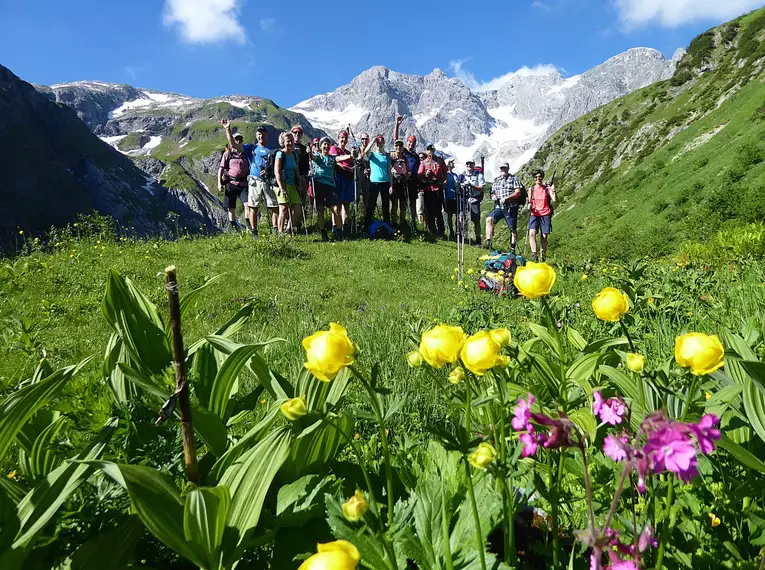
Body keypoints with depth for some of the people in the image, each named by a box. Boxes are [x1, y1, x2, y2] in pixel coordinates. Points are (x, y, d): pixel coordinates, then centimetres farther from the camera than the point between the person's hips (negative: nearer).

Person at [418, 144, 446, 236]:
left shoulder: (440, 161, 11)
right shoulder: (424, 162, 11)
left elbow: (444, 173, 16)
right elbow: (420, 176, 5)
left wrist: (444, 181, -1)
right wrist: (425, 175, -15)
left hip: (438, 188, -1)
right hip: (428, 189, 1)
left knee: (438, 210, -2)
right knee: (429, 211, 3)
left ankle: (441, 231, 3)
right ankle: (432, 231, 11)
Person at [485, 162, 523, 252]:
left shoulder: (513, 179, 4)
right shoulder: (496, 180, 18)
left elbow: (518, 193, -5)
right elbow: (493, 193, 23)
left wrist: (506, 198, -16)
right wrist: (493, 196, -2)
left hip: (511, 207, -3)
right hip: (499, 207, 3)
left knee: (513, 229, 0)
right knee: (489, 219, -22)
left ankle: (512, 249, 10)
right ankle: (488, 242, -22)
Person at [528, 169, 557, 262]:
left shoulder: (547, 188, 2)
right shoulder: (532, 189, 9)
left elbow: (555, 200, -9)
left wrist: (553, 191, -25)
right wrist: (529, 206, -5)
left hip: (545, 215, -1)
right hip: (534, 215, 1)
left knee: (544, 236, 1)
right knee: (532, 233, -22)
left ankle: (543, 257, 8)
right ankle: (534, 254, -27)